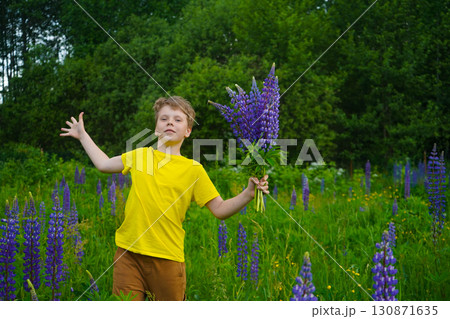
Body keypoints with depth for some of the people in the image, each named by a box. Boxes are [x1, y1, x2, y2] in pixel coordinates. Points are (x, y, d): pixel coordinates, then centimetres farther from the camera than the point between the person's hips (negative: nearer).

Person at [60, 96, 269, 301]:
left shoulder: (194, 170, 2)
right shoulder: (140, 155, 11)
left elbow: (220, 210, 1)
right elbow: (104, 165, 27)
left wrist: (248, 193, -14)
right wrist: (83, 135, 33)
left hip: (167, 258, -2)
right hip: (128, 253, 2)